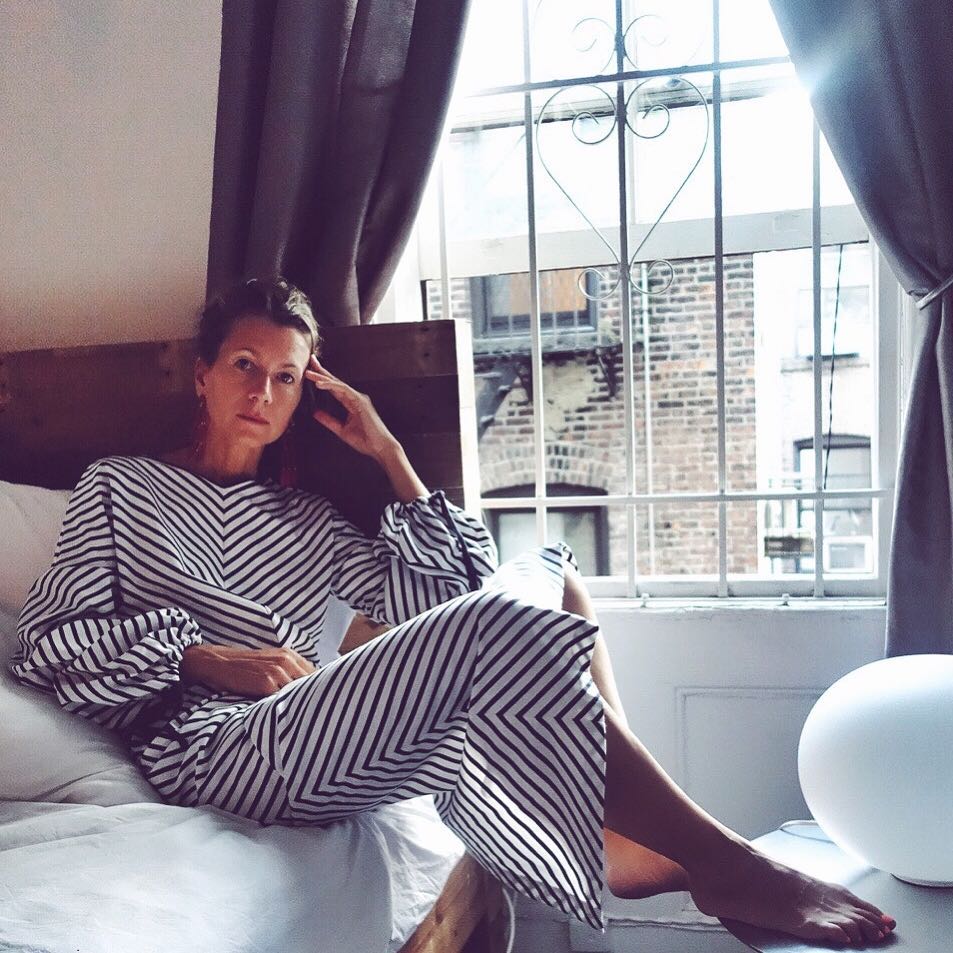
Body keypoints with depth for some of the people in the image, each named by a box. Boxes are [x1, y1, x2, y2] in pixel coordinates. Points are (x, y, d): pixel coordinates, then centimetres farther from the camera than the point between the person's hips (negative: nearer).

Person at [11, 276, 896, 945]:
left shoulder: (302, 517, 26)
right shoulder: (121, 486, 16)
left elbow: (439, 596, 14)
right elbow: (43, 645, 3)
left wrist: (389, 456, 14)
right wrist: (201, 655, -11)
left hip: (307, 736, 6)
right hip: (214, 746, -6)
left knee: (548, 570, -6)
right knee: (500, 622, -29)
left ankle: (625, 837, -17)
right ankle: (726, 865, -21)